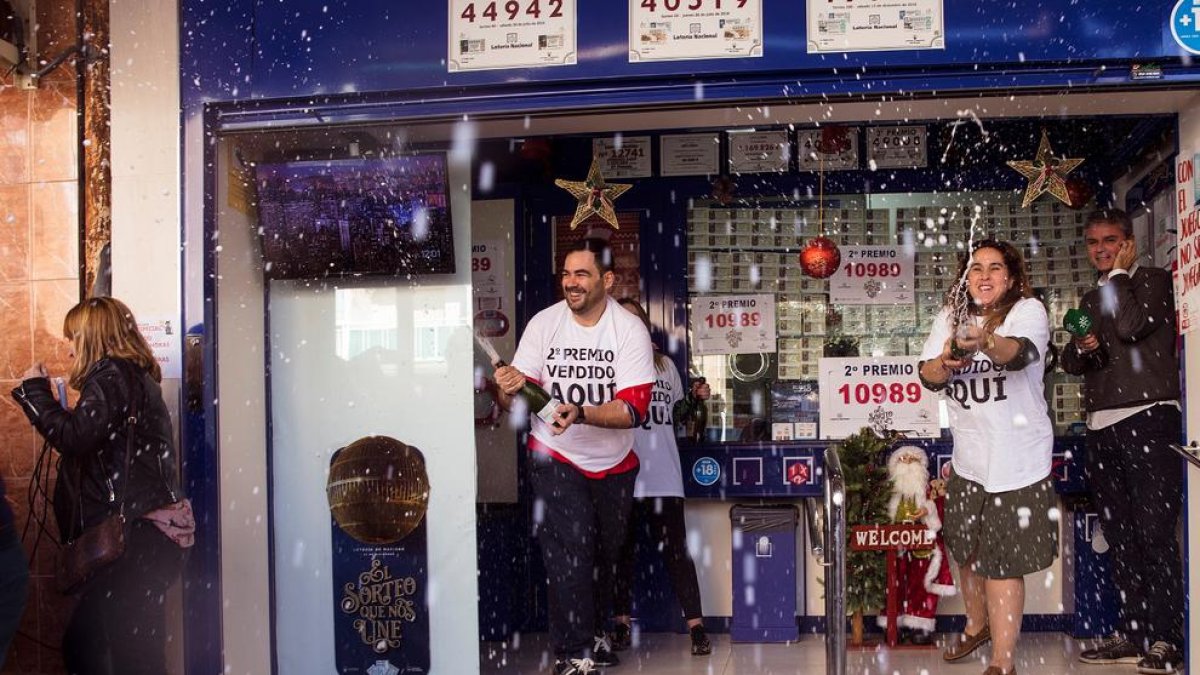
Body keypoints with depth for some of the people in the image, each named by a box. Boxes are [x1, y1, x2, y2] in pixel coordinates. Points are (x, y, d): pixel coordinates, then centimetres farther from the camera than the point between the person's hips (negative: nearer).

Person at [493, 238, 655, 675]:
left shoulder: (630, 329, -15)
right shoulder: (544, 323, -12)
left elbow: (634, 409, -22)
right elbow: (513, 401, -11)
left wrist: (580, 413, -38)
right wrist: (509, 390, -35)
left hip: (614, 460, 2)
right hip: (555, 456, -1)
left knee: (608, 552, 16)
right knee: (570, 548, -14)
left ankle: (592, 626, 42)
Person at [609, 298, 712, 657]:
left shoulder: (665, 366, 14)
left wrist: (696, 398, 6)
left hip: (664, 478, 2)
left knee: (676, 550, -1)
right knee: (622, 551, 8)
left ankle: (696, 626, 1)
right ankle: (622, 623, 20)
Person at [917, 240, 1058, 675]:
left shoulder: (1028, 311, -11)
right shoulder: (951, 316, 5)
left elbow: (1020, 353, -32)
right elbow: (929, 377, -2)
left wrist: (986, 340, -54)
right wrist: (947, 360, -24)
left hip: (1017, 457, -6)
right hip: (968, 455, 6)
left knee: (1002, 561, -3)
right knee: (966, 550, 20)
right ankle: (978, 625, 45)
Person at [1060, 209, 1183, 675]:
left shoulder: (1155, 282, 1)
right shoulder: (1092, 299, 21)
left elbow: (1131, 326, -17)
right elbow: (1071, 362, 22)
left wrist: (1119, 273, -4)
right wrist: (1080, 348, -1)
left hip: (1148, 419, -7)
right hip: (1101, 427, 7)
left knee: (1154, 531, -9)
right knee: (1120, 536, 8)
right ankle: (1133, 633, 14)